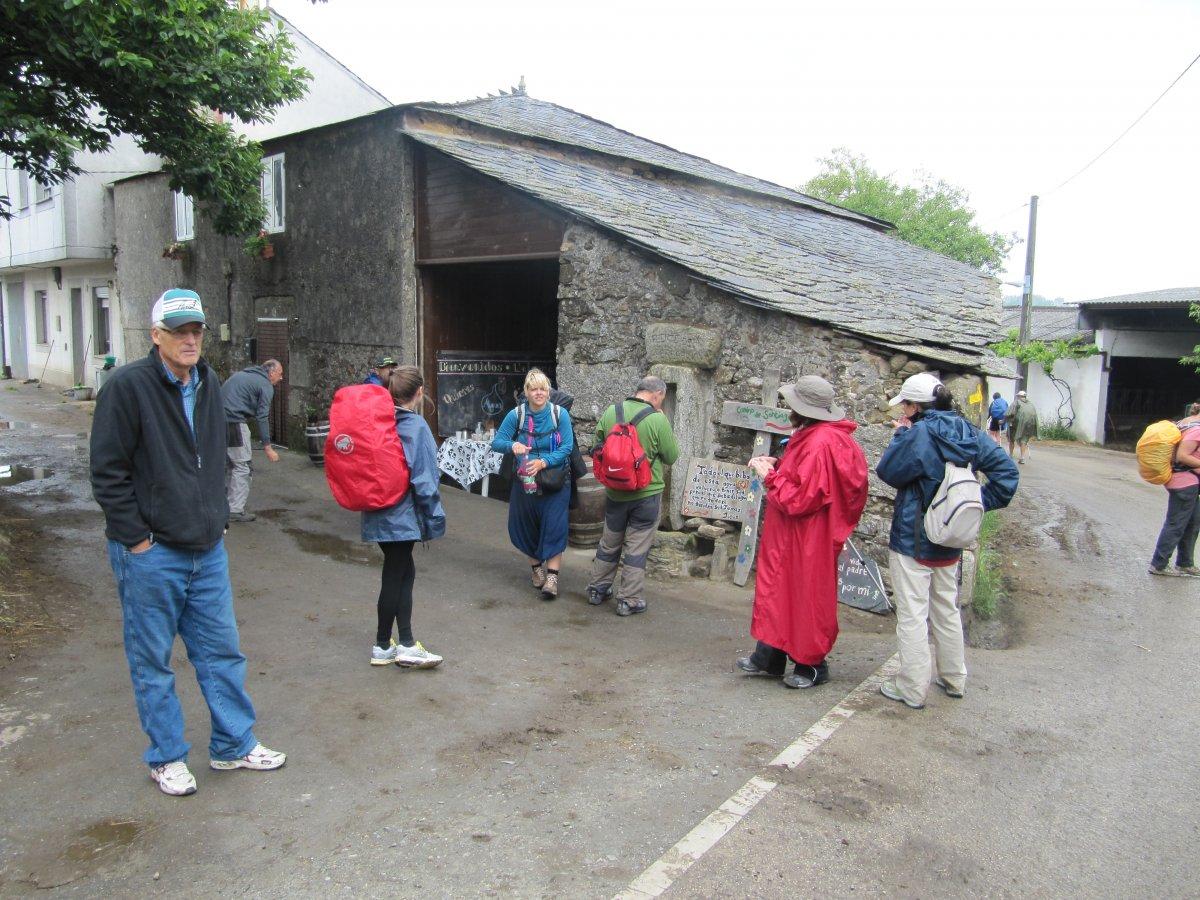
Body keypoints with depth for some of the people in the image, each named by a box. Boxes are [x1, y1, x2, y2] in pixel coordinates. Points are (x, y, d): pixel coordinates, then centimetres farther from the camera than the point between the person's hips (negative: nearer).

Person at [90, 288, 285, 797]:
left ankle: (233, 745, 28)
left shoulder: (209, 385, 9)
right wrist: (137, 538, -13)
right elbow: (108, 473, -13)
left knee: (222, 651, 13)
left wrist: (217, 519, 13)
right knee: (152, 662, 9)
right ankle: (166, 758, 25)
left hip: (207, 550, 6)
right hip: (150, 555, -6)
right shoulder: (127, 387, -13)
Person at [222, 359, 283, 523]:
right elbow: (262, 418, -9)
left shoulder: (241, 374, 24)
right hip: (234, 422, -9)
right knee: (242, 466, -2)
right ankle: (235, 510, -3)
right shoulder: (266, 385, -2)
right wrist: (267, 447, -9)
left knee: (227, 464, 19)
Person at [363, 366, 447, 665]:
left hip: (378, 513, 7)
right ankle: (383, 646, 18)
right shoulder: (415, 426, -15)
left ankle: (405, 644, 20)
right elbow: (423, 478, -16)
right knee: (395, 577, 5)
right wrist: (434, 519, -9)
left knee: (403, 572, 16)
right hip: (402, 515, -7)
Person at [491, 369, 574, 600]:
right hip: (525, 482, 2)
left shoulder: (560, 414, -9)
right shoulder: (516, 415, -5)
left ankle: (552, 576, -6)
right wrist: (512, 445, -26)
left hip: (555, 482, -2)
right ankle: (536, 568, 31)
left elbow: (567, 447, -11)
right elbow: (496, 442, -4)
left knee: (554, 526, -9)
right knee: (525, 526, 10)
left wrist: (543, 462, -25)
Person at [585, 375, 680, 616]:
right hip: (647, 494, -4)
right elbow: (671, 456, -8)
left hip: (615, 492, 4)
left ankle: (597, 589, 32)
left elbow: (598, 446, 7)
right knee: (637, 548, 7)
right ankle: (629, 601, 14)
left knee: (609, 543, 20)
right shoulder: (658, 419, -18)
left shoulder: (611, 412, -5)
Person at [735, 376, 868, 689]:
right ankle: (770, 657, 26)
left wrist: (769, 476, -14)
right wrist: (777, 466, 4)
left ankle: (812, 665, 21)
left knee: (806, 598, 4)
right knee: (780, 591, 15)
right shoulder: (813, 436, 9)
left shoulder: (819, 443, -25)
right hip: (792, 536, 10)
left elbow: (800, 498, -26)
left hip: (807, 539, -10)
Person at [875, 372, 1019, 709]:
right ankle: (953, 679, 33)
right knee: (947, 611, 21)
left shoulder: (920, 435, -20)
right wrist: (982, 503, 2)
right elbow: (1006, 469, 3)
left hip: (912, 541, -8)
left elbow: (888, 472, -12)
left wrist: (901, 434, -4)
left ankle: (911, 689, 8)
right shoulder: (969, 432, 2)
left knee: (912, 615, 1)